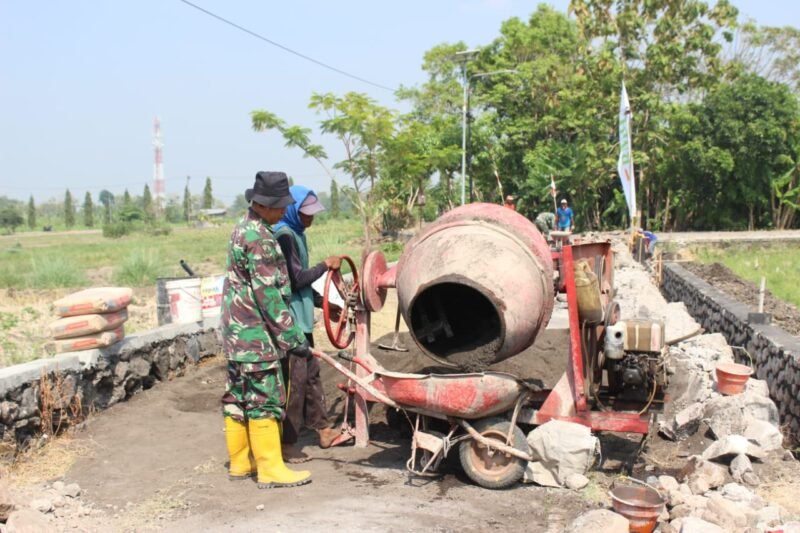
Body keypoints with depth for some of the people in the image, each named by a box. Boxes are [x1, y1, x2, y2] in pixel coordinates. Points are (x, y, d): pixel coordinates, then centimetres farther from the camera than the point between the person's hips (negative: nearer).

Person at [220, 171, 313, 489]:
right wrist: (292, 338, -17)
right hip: (255, 332, -10)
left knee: (238, 396, 13)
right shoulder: (259, 238, -18)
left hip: (237, 330, 10)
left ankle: (240, 462, 22)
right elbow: (268, 295, -20)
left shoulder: (244, 229, 14)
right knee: (265, 399, -4)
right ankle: (270, 469, 2)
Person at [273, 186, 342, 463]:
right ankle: (286, 443, 4)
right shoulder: (284, 236, -17)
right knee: (295, 379, -5)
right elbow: (297, 279, -20)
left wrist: (324, 304, 19)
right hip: (290, 319, -10)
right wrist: (325, 265, -10)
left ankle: (322, 429, 30)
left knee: (311, 373, 18)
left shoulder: (296, 234, 13)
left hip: (302, 317, 10)